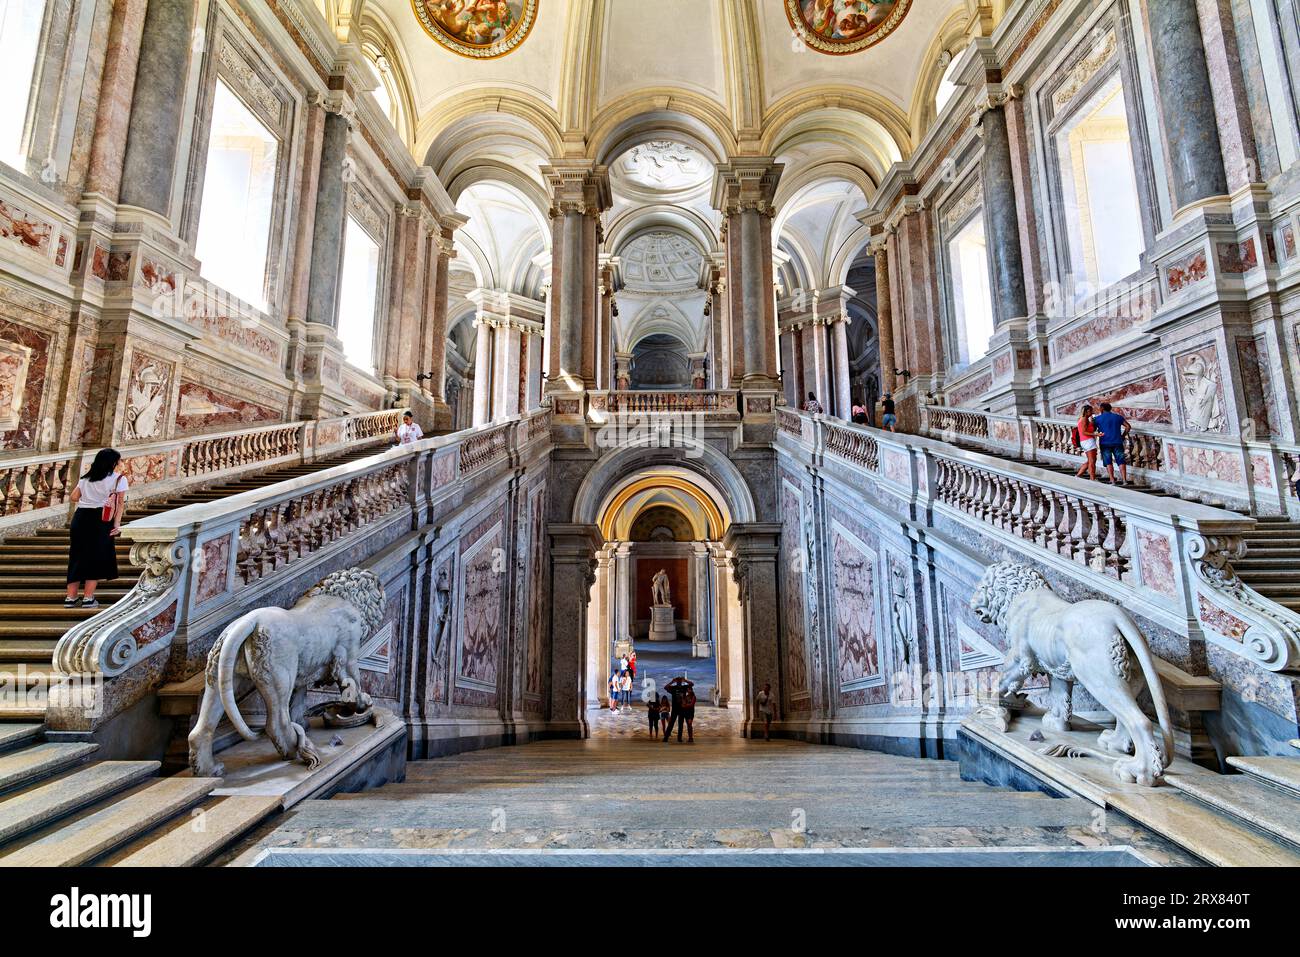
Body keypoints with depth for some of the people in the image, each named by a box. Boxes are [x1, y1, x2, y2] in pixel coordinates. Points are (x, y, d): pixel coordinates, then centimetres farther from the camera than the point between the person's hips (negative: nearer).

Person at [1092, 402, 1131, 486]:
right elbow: (1128, 426, 5)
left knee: (1108, 462, 4)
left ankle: (1112, 480, -4)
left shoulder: (1097, 418, -1)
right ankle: (1124, 480, -6)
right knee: (1121, 461, 3)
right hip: (1117, 442, 2)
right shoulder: (1118, 416, 9)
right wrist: (1122, 436, 14)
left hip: (1105, 443, -2)